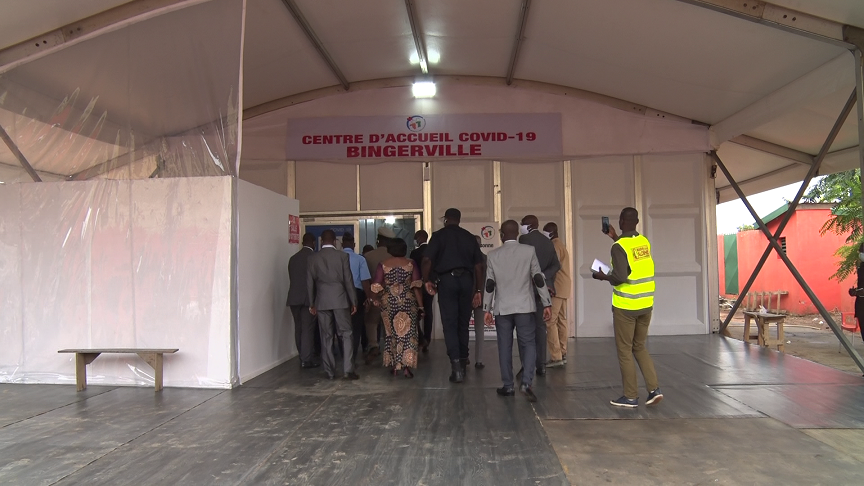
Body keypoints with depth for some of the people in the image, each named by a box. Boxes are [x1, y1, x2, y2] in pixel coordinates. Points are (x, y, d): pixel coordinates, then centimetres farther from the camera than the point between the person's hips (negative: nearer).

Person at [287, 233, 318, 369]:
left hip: (294, 298, 5)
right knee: (308, 328, -1)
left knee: (299, 328, 11)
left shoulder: (293, 258, 10)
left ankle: (303, 357, 17)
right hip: (308, 297, -5)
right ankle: (306, 359, -1)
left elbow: (292, 278, 11)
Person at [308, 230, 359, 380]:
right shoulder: (342, 256, -3)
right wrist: (353, 301, 4)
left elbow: (310, 282, 5)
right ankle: (348, 370, -4)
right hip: (340, 300, -2)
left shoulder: (313, 258, 3)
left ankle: (330, 371, 10)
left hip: (321, 301, 2)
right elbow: (348, 280, -3)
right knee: (346, 334, 3)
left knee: (326, 337, 8)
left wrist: (311, 303, 14)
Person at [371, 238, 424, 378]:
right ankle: (406, 365, -7)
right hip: (408, 302, -1)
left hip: (388, 302, 1)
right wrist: (420, 305, 0)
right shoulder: (410, 264, 0)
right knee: (407, 332, 3)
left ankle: (394, 366, 17)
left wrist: (377, 300, 16)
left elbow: (376, 287, -1)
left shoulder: (383, 265, 1)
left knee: (391, 333, 12)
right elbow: (416, 286, -4)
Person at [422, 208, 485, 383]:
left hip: (447, 279, -3)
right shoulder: (469, 237, 12)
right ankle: (463, 361, 24)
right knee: (463, 323, 15)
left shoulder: (439, 235, 4)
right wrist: (478, 290, 12)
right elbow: (478, 265, 9)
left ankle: (456, 364, -12)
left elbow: (427, 260, -9)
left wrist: (427, 280, 4)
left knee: (450, 324, -1)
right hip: (466, 280, 3)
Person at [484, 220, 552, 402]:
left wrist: (486, 308, 9)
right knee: (528, 344, 5)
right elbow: (538, 279, -3)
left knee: (505, 346, 8)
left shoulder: (493, 255, 1)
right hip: (524, 307, -1)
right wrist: (546, 303, 2)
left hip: (502, 308, 1)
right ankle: (526, 382, -9)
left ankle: (508, 386, 12)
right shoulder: (529, 251, -2)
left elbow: (489, 284, 2)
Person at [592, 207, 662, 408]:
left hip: (625, 306, -6)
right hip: (646, 304, 6)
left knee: (625, 351, 6)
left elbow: (620, 277, -23)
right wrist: (615, 238, 28)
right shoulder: (644, 242, 4)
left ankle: (631, 397, 12)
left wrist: (603, 276, -5)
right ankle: (654, 389, 12)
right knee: (640, 347, 19)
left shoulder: (619, 247, -15)